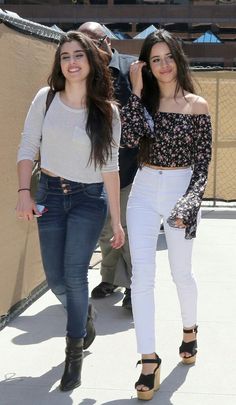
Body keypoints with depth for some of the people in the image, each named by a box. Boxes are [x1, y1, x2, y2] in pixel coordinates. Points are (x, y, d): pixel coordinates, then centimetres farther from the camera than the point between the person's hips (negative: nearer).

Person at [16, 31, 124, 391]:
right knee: (56, 280, 7)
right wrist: (24, 192, -13)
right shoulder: (45, 99, -4)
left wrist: (116, 221, -1)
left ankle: (75, 353, 7)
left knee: (74, 275, -12)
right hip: (50, 194, 2)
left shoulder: (107, 111, -5)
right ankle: (83, 319, 40)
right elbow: (27, 149, 1)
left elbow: (110, 168, -2)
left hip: (89, 199, -2)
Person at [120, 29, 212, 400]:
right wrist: (137, 90, -14)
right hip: (144, 192, 2)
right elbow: (129, 138, -15)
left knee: (181, 272, 13)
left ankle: (190, 330, 41)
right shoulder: (143, 100, 4)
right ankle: (149, 361, -1)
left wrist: (189, 203, -12)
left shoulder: (197, 105, -2)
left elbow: (203, 162, -2)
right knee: (142, 275, -5)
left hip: (180, 192, -1)